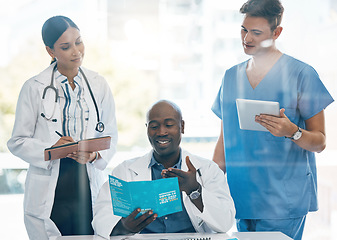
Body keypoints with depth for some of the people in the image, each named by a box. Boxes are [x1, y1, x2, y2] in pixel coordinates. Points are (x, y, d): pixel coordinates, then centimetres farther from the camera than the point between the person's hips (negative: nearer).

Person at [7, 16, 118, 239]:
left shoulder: (99, 85, 7)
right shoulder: (34, 88, 0)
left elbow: (111, 137, 10)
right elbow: (18, 142, 1)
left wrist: (94, 155, -12)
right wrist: (52, 149, -16)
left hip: (89, 188, 2)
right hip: (49, 192, -2)